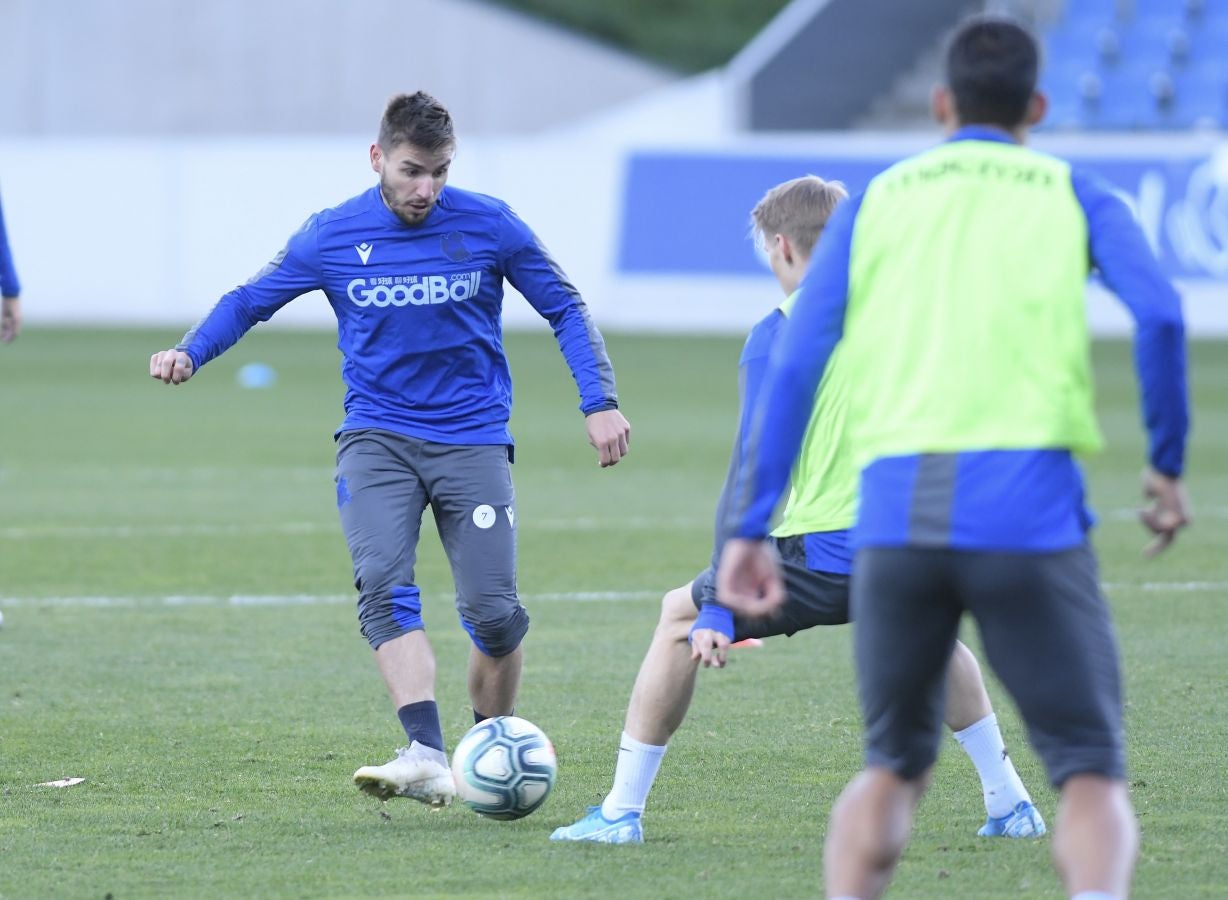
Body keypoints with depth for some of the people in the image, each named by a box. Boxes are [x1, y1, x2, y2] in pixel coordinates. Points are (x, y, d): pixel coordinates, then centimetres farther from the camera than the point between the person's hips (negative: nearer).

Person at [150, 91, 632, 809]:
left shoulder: (489, 225, -3)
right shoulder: (333, 237, -1)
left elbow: (565, 309, 7)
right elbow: (252, 300, 9)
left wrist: (601, 401, -2)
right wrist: (191, 352, -9)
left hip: (473, 439, 0)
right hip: (377, 439, 0)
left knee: (493, 612, -7)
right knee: (384, 585, -24)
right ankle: (427, 757, -33)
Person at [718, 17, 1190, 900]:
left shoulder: (875, 202, 18)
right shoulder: (1073, 196, 13)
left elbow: (796, 362, 8)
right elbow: (1159, 314, -6)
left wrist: (751, 527, 7)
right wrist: (1168, 465, 6)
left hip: (896, 514, 2)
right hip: (1029, 511, -2)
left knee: (893, 769, 20)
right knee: (1093, 779, 3)